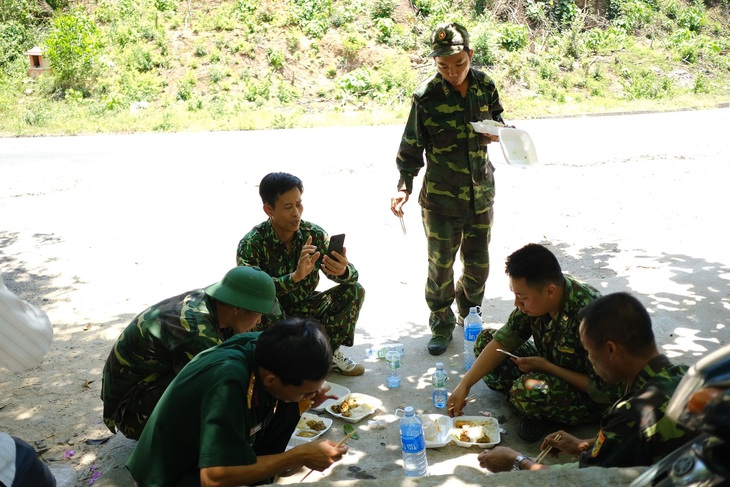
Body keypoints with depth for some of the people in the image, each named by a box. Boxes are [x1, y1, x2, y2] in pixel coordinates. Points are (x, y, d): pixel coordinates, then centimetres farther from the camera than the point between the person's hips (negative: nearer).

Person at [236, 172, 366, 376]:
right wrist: (295, 276, -46)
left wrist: (343, 271, -37)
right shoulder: (251, 243, -20)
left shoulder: (315, 234, -10)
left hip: (304, 309, 4)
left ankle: (329, 351, 0)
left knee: (354, 290, -14)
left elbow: (352, 275, -12)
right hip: (271, 316, -4)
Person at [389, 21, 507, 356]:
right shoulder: (426, 96, -12)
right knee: (440, 266, 5)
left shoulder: (485, 86, -2)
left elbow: (497, 120, 15)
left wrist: (498, 133, -9)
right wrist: (403, 187, -18)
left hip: (481, 193, 4)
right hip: (441, 198, -3)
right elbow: (412, 147, -7)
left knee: (478, 264, 15)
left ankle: (470, 316, 40)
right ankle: (441, 325, 27)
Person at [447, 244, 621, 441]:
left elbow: (603, 391, -28)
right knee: (485, 339, 1)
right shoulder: (535, 297, -14)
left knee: (528, 389, -37)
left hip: (592, 401, -8)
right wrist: (464, 385, -12)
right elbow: (504, 340, -6)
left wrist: (546, 367, -25)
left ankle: (541, 416, -3)